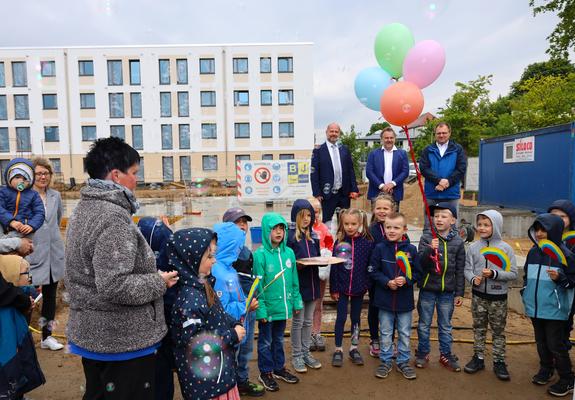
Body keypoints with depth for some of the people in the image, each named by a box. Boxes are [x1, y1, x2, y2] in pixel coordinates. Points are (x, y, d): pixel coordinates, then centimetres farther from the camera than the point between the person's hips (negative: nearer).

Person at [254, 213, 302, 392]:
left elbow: (294, 280, 7)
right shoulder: (260, 254, -16)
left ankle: (279, 367, 40)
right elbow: (257, 285, -15)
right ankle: (265, 372, 31)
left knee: (279, 339, 23)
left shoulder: (289, 252, -1)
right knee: (265, 341, 14)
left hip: (283, 306, 5)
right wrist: (260, 309, -16)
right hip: (267, 308, -5)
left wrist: (296, 301, 7)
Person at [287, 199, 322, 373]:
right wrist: (298, 265, -27)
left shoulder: (313, 236, 9)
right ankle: (296, 356, 21)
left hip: (312, 283, 6)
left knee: (308, 321, 16)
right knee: (298, 321, 6)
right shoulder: (290, 236, -10)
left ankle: (306, 353, 29)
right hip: (298, 284, -6)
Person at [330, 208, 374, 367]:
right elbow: (334, 266, -5)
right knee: (341, 317, 7)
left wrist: (368, 285, -5)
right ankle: (338, 350, 21)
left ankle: (354, 348, 30)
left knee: (356, 318, 14)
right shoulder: (339, 242, -7)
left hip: (359, 288, 1)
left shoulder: (367, 243, -7)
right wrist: (333, 288, -6)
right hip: (342, 287, 0)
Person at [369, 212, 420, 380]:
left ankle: (403, 361, 33)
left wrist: (406, 280, -17)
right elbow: (373, 271, -4)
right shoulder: (380, 248, -8)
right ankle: (386, 361, 30)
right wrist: (387, 282, -16)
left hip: (405, 300, 1)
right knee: (386, 333, 14)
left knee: (405, 334, 15)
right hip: (385, 299, -1)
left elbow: (417, 272, 0)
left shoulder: (411, 249, -6)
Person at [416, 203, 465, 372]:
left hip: (447, 291, 1)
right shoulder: (426, 238, -6)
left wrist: (459, 293, 3)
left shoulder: (458, 242, -2)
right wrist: (430, 249, -30)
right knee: (424, 324, 12)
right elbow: (420, 262, -12)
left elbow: (460, 270, 3)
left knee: (445, 326, 15)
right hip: (427, 289, -1)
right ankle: (422, 353, 28)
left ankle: (446, 355, 31)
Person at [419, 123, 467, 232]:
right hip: (431, 194, 1)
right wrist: (439, 180, -17)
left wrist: (447, 182, -13)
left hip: (451, 194, 0)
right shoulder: (428, 150, 9)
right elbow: (423, 168, -4)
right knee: (428, 226, 6)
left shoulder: (458, 149, 7)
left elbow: (461, 169, -2)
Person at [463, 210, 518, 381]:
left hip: (498, 297, -2)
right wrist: (473, 279, -19)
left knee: (498, 331, 11)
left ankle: (499, 362, 26)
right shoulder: (473, 247, -2)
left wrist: (494, 274, -21)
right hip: (478, 295, 2)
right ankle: (478, 358, 28)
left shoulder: (506, 248, -8)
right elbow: (467, 269, 0)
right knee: (479, 328, 14)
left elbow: (513, 274, -8)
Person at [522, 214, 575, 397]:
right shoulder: (533, 252, 5)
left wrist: (560, 278, -25)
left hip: (554, 310, -6)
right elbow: (526, 275, 16)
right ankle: (546, 370, 36)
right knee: (541, 342, 19)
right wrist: (525, 296, 14)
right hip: (535, 308, 6)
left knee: (556, 345, 2)